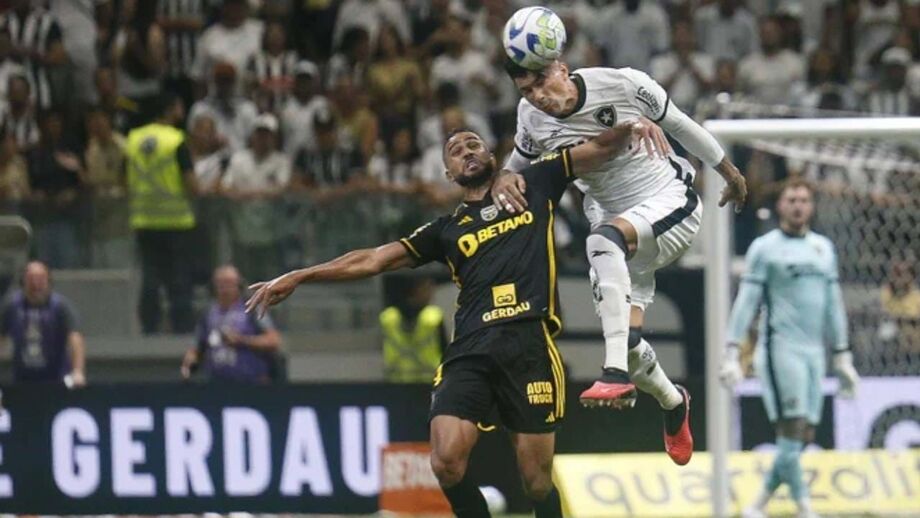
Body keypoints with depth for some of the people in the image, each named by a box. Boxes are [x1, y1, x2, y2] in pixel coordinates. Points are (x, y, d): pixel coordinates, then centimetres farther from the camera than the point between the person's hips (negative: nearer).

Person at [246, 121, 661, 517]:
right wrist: (297, 277, 16)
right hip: (470, 349, 2)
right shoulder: (446, 229, 22)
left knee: (536, 477, -4)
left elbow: (601, 147, 18)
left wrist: (632, 127, -3)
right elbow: (373, 260, 21)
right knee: (447, 462, -15)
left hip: (529, 341, -2)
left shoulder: (534, 187, 18)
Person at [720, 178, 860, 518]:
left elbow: (833, 304, 20)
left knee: (804, 438, 3)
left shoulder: (823, 248, 16)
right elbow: (746, 302, -4)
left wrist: (842, 357, 17)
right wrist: (732, 353, -12)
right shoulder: (765, 248, 0)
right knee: (791, 430, -13)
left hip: (813, 351, 6)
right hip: (780, 347, -6)